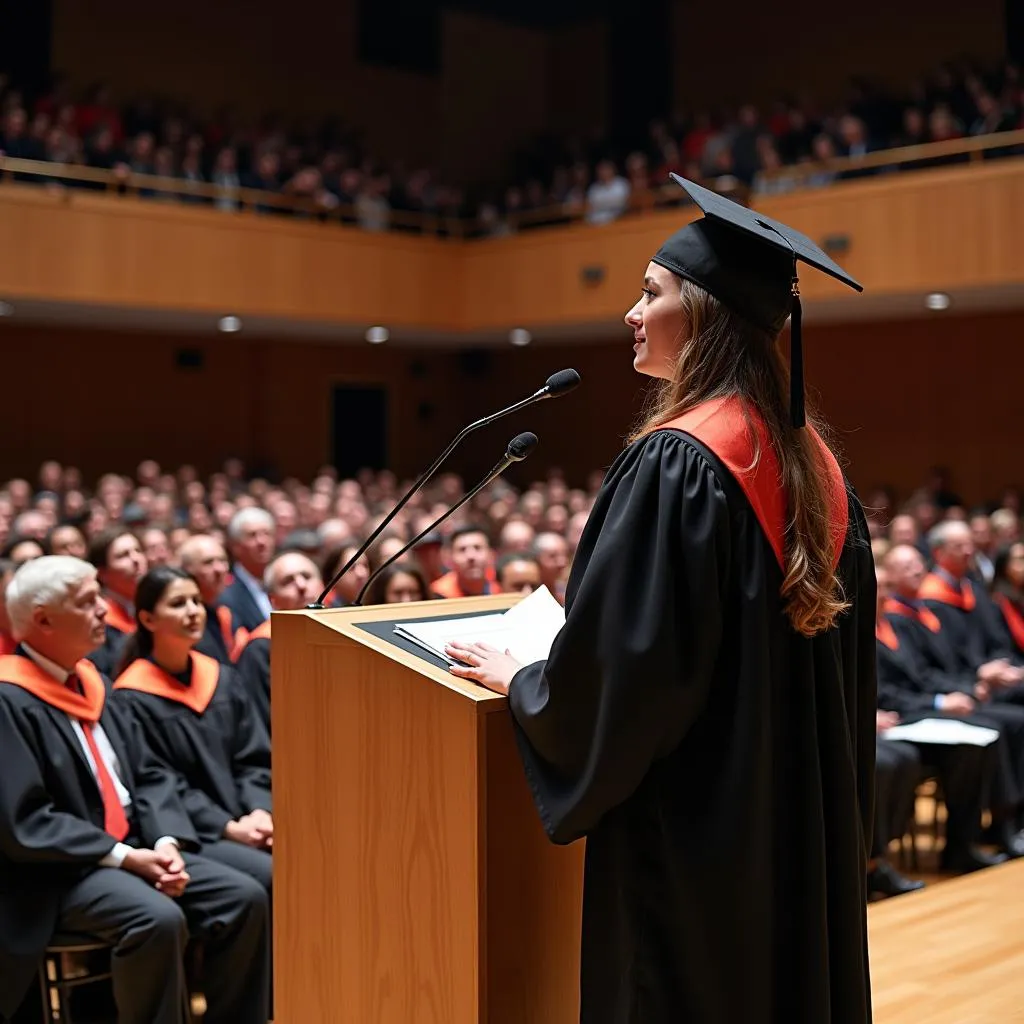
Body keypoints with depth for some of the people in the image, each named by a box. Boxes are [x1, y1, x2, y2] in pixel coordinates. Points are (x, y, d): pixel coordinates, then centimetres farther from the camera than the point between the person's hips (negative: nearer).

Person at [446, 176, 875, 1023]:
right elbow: (846, 652, 12)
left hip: (695, 825, -8)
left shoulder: (675, 461, -20)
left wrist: (518, 681, -3)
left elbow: (618, 665, -22)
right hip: (804, 820, 8)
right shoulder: (813, 461, 5)